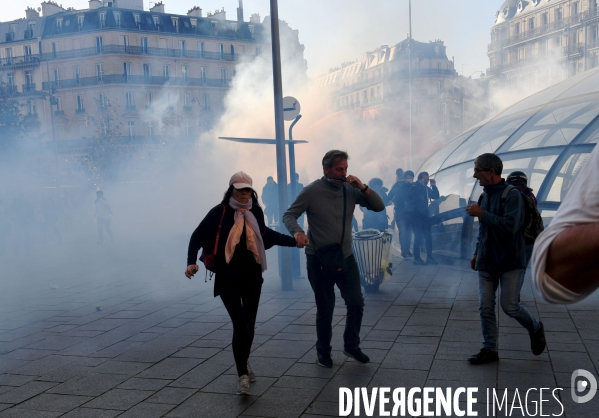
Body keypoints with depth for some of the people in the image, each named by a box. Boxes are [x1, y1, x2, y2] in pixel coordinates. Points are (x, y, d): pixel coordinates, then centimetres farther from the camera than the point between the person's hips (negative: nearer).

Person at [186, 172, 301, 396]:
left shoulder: (255, 212, 4)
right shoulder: (219, 212, -9)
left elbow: (265, 234, 23)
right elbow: (198, 236, -5)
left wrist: (293, 241, 25)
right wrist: (191, 262, -18)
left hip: (252, 278, 4)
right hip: (228, 280, -4)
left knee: (250, 324, 12)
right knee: (240, 324, -13)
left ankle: (244, 363, 38)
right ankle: (242, 375, 0)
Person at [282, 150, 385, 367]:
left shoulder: (351, 190, -2)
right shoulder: (311, 191, -12)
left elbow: (379, 206, -2)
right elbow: (289, 215, -8)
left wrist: (363, 187, -17)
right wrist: (297, 231, -29)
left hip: (346, 258, 4)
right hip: (319, 260, -3)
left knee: (356, 303, 5)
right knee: (325, 309, 7)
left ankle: (351, 345, 27)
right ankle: (323, 351, 29)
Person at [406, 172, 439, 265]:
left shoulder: (426, 188, 13)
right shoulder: (414, 187, -6)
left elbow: (436, 196, 9)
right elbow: (411, 194, -23)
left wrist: (434, 186, -2)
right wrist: (420, 184, -24)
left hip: (424, 214, 7)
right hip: (415, 214, -7)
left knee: (428, 236, 4)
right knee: (418, 236, -10)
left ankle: (429, 257, 12)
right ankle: (417, 258, -4)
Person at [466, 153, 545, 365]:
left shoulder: (512, 194, -14)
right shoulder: (485, 195, 10)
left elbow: (510, 226, -27)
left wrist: (481, 213, -24)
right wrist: (477, 253, 20)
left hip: (510, 262, -7)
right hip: (487, 262, 7)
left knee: (509, 306, -4)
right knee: (485, 307, 3)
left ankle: (535, 329, 26)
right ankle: (489, 349, 15)